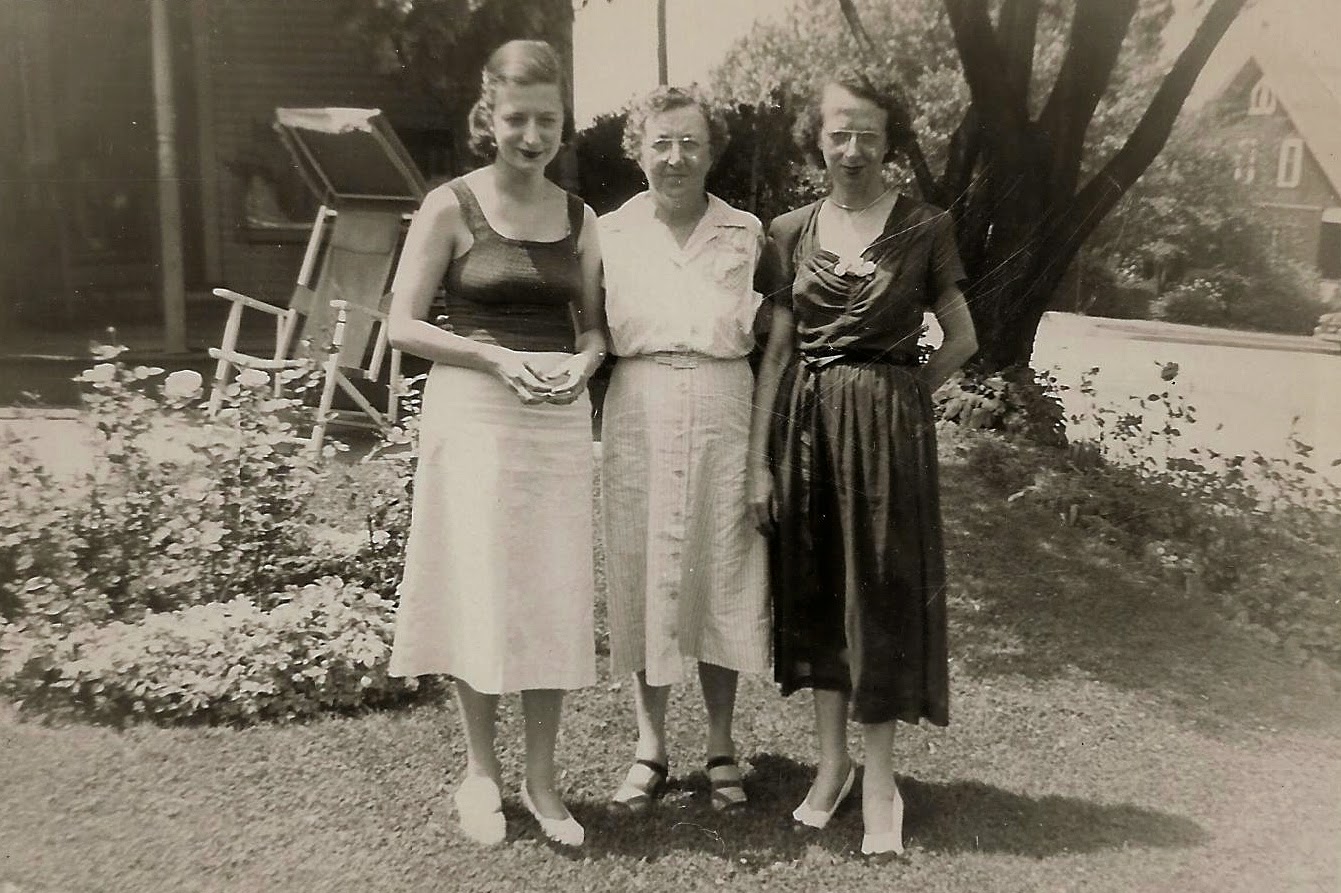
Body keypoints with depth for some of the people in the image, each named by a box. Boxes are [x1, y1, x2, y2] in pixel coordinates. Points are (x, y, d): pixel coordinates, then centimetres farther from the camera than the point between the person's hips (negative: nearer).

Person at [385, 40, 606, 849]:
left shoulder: (580, 218, 8)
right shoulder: (451, 207, -3)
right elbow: (404, 325, -5)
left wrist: (582, 363, -9)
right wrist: (498, 358, -17)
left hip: (560, 419, 3)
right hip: (474, 412, -3)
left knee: (557, 597, 5)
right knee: (480, 592, 4)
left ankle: (541, 776, 21)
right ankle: (481, 770, 23)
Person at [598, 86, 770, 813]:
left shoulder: (747, 234, 5)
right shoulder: (609, 234, 6)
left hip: (724, 419, 0)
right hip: (638, 419, 0)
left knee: (721, 578, 6)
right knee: (641, 576, 6)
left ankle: (720, 747, 23)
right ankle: (649, 747, 22)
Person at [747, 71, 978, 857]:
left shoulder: (925, 228, -2)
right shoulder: (791, 232, 6)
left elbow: (963, 339, 7)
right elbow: (777, 352, 4)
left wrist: (901, 395, 0)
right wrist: (760, 460, 0)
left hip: (888, 428, -3)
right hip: (806, 426, 3)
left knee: (880, 590, 3)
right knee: (817, 589, 9)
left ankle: (879, 781, 16)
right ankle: (832, 762, 25)